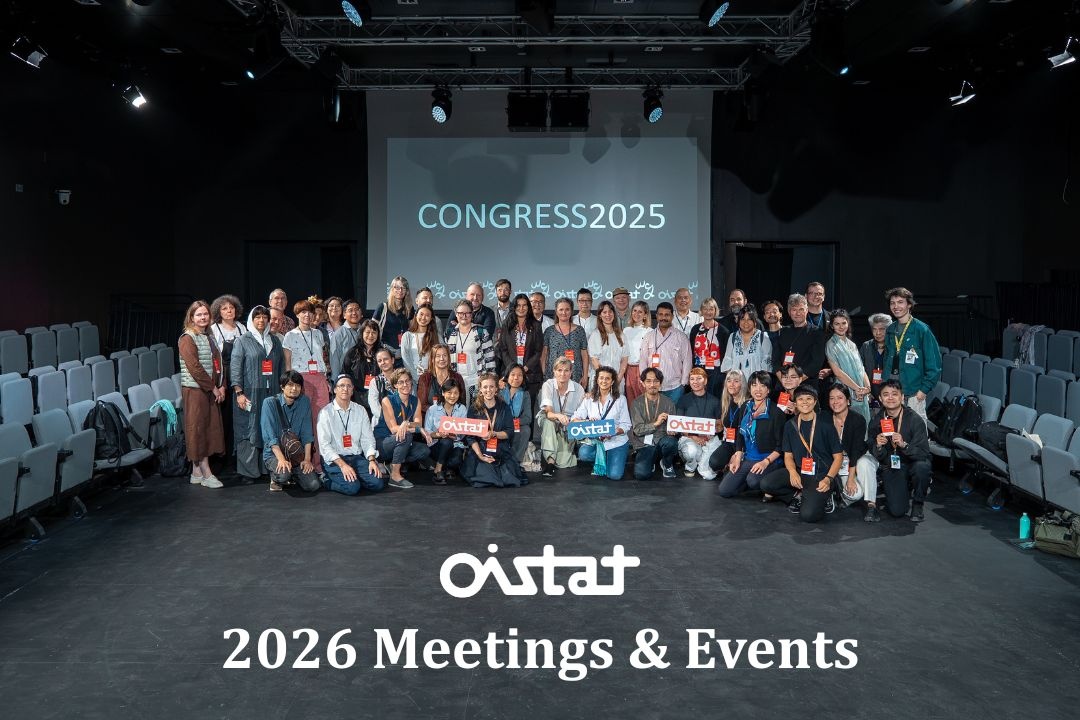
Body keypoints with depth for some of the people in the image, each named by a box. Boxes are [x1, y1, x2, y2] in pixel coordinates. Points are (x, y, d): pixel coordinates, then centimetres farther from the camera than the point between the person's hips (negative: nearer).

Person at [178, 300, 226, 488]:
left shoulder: (209, 338, 16)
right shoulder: (187, 339, -8)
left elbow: (218, 363, 17)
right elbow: (195, 368, -16)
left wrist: (221, 386, 3)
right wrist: (213, 388, -14)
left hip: (212, 390, 8)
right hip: (195, 390, -8)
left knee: (211, 428, 7)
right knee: (198, 429, -3)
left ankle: (197, 472, 14)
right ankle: (206, 474, -1)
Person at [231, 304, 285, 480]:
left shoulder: (274, 340, 15)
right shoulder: (243, 340, 3)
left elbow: (281, 366, 16)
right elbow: (235, 367, -3)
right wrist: (239, 393, -11)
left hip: (272, 393, 4)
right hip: (250, 393, -4)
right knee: (249, 430, -4)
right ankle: (248, 471, 2)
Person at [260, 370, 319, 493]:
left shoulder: (305, 402, 0)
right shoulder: (270, 403, -10)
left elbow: (307, 433, 0)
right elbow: (270, 435, -16)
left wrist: (307, 459, -9)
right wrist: (281, 459, -26)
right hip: (274, 453, -3)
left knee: (313, 485, -15)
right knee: (283, 474, -34)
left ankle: (294, 475, 17)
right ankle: (275, 478, 2)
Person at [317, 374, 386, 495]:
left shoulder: (360, 411, 11)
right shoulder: (326, 413, -2)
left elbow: (367, 439, 8)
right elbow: (324, 444, -9)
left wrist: (371, 460, -10)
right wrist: (342, 464, -21)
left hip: (357, 458, 4)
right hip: (334, 460, -4)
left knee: (378, 483, -19)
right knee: (352, 487, -28)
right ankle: (328, 481, 0)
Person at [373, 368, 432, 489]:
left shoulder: (415, 401, 4)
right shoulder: (387, 401, -13)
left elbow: (418, 423, -10)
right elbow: (393, 429, -19)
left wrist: (407, 424, -33)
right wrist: (419, 429, -27)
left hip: (401, 443, 6)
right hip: (381, 443, -6)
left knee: (424, 450, -20)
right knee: (406, 435, -33)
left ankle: (393, 465, -1)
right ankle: (395, 476, -26)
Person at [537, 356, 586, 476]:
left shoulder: (578, 389, -9)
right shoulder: (548, 385, -15)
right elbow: (548, 413, -28)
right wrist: (558, 416, -50)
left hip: (569, 424, 1)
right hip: (547, 420, 0)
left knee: (563, 462, -22)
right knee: (549, 422, -39)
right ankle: (549, 460, -37)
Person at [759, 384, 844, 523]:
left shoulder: (825, 424, -5)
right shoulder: (790, 426, 6)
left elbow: (838, 457, -2)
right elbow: (788, 456, 10)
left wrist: (828, 479, -18)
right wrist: (793, 472, -13)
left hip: (821, 475, -5)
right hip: (799, 472, 5)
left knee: (808, 514, -27)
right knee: (766, 483, -21)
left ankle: (821, 498, 6)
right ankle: (800, 496, 2)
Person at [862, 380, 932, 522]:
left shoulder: (915, 419, -13)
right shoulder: (876, 422, -3)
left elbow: (924, 454, -18)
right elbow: (877, 457, 0)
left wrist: (904, 445, -34)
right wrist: (878, 446, -22)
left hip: (911, 466, -1)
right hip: (890, 469, 1)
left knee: (922, 467, -37)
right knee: (897, 511, -16)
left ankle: (917, 504, -7)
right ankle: (905, 494, 23)